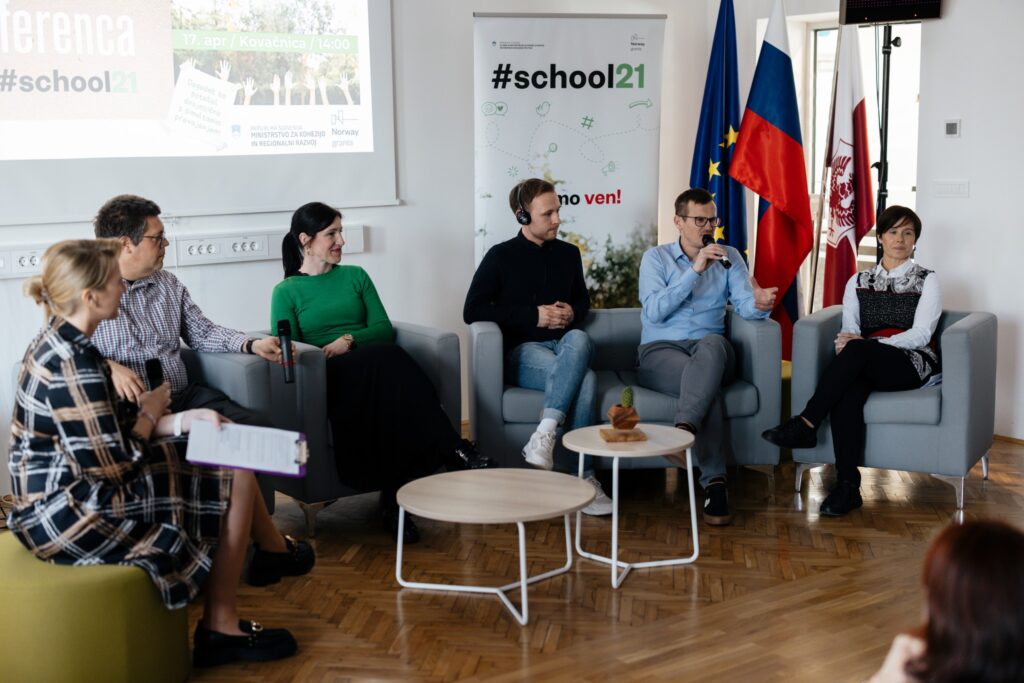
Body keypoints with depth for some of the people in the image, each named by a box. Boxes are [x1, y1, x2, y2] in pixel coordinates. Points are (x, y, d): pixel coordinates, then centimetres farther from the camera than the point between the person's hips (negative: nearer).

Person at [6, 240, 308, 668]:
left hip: (64, 495, 10)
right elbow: (115, 466, -24)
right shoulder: (74, 364, -26)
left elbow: (107, 429, 10)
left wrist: (184, 420, -2)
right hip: (74, 516, -10)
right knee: (236, 478, -3)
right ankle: (219, 628, 7)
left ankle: (276, 552, 32)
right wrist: (150, 412, -6)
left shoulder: (58, 343, 5)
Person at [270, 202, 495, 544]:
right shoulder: (286, 292, 12)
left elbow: (384, 329, 14)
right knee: (390, 360, -36)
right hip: (326, 378, -3)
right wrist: (321, 354, -16)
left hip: (371, 367, 4)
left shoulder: (355, 276, 23)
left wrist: (349, 340, -5)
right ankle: (453, 451, -39)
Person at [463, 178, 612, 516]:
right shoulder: (501, 256, 1)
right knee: (584, 379, -34)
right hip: (521, 352, -4)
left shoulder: (568, 254, 15)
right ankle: (583, 477, -32)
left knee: (578, 339, -36)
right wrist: (533, 315, -10)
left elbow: (582, 298, 30)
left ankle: (544, 435, -42)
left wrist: (573, 312, 4)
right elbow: (472, 311, -5)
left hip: (565, 347, 4)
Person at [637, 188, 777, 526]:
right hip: (660, 350, -2)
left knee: (713, 343, -38)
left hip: (711, 352, 2)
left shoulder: (729, 257, 15)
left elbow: (744, 305, -1)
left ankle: (683, 430, -54)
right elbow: (654, 311, -9)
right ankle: (714, 483, -41)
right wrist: (695, 270, -15)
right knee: (708, 386, -36)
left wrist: (760, 304, -27)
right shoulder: (656, 257, 8)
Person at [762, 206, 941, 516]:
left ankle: (806, 425, -33)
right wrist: (845, 345, -19)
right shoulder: (858, 282, 19)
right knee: (847, 392, -35)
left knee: (857, 351, -36)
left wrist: (861, 343, -19)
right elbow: (849, 332, 8)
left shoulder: (927, 280, 9)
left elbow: (920, 335, -5)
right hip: (863, 366, 2)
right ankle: (847, 485, -38)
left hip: (914, 363, -2)